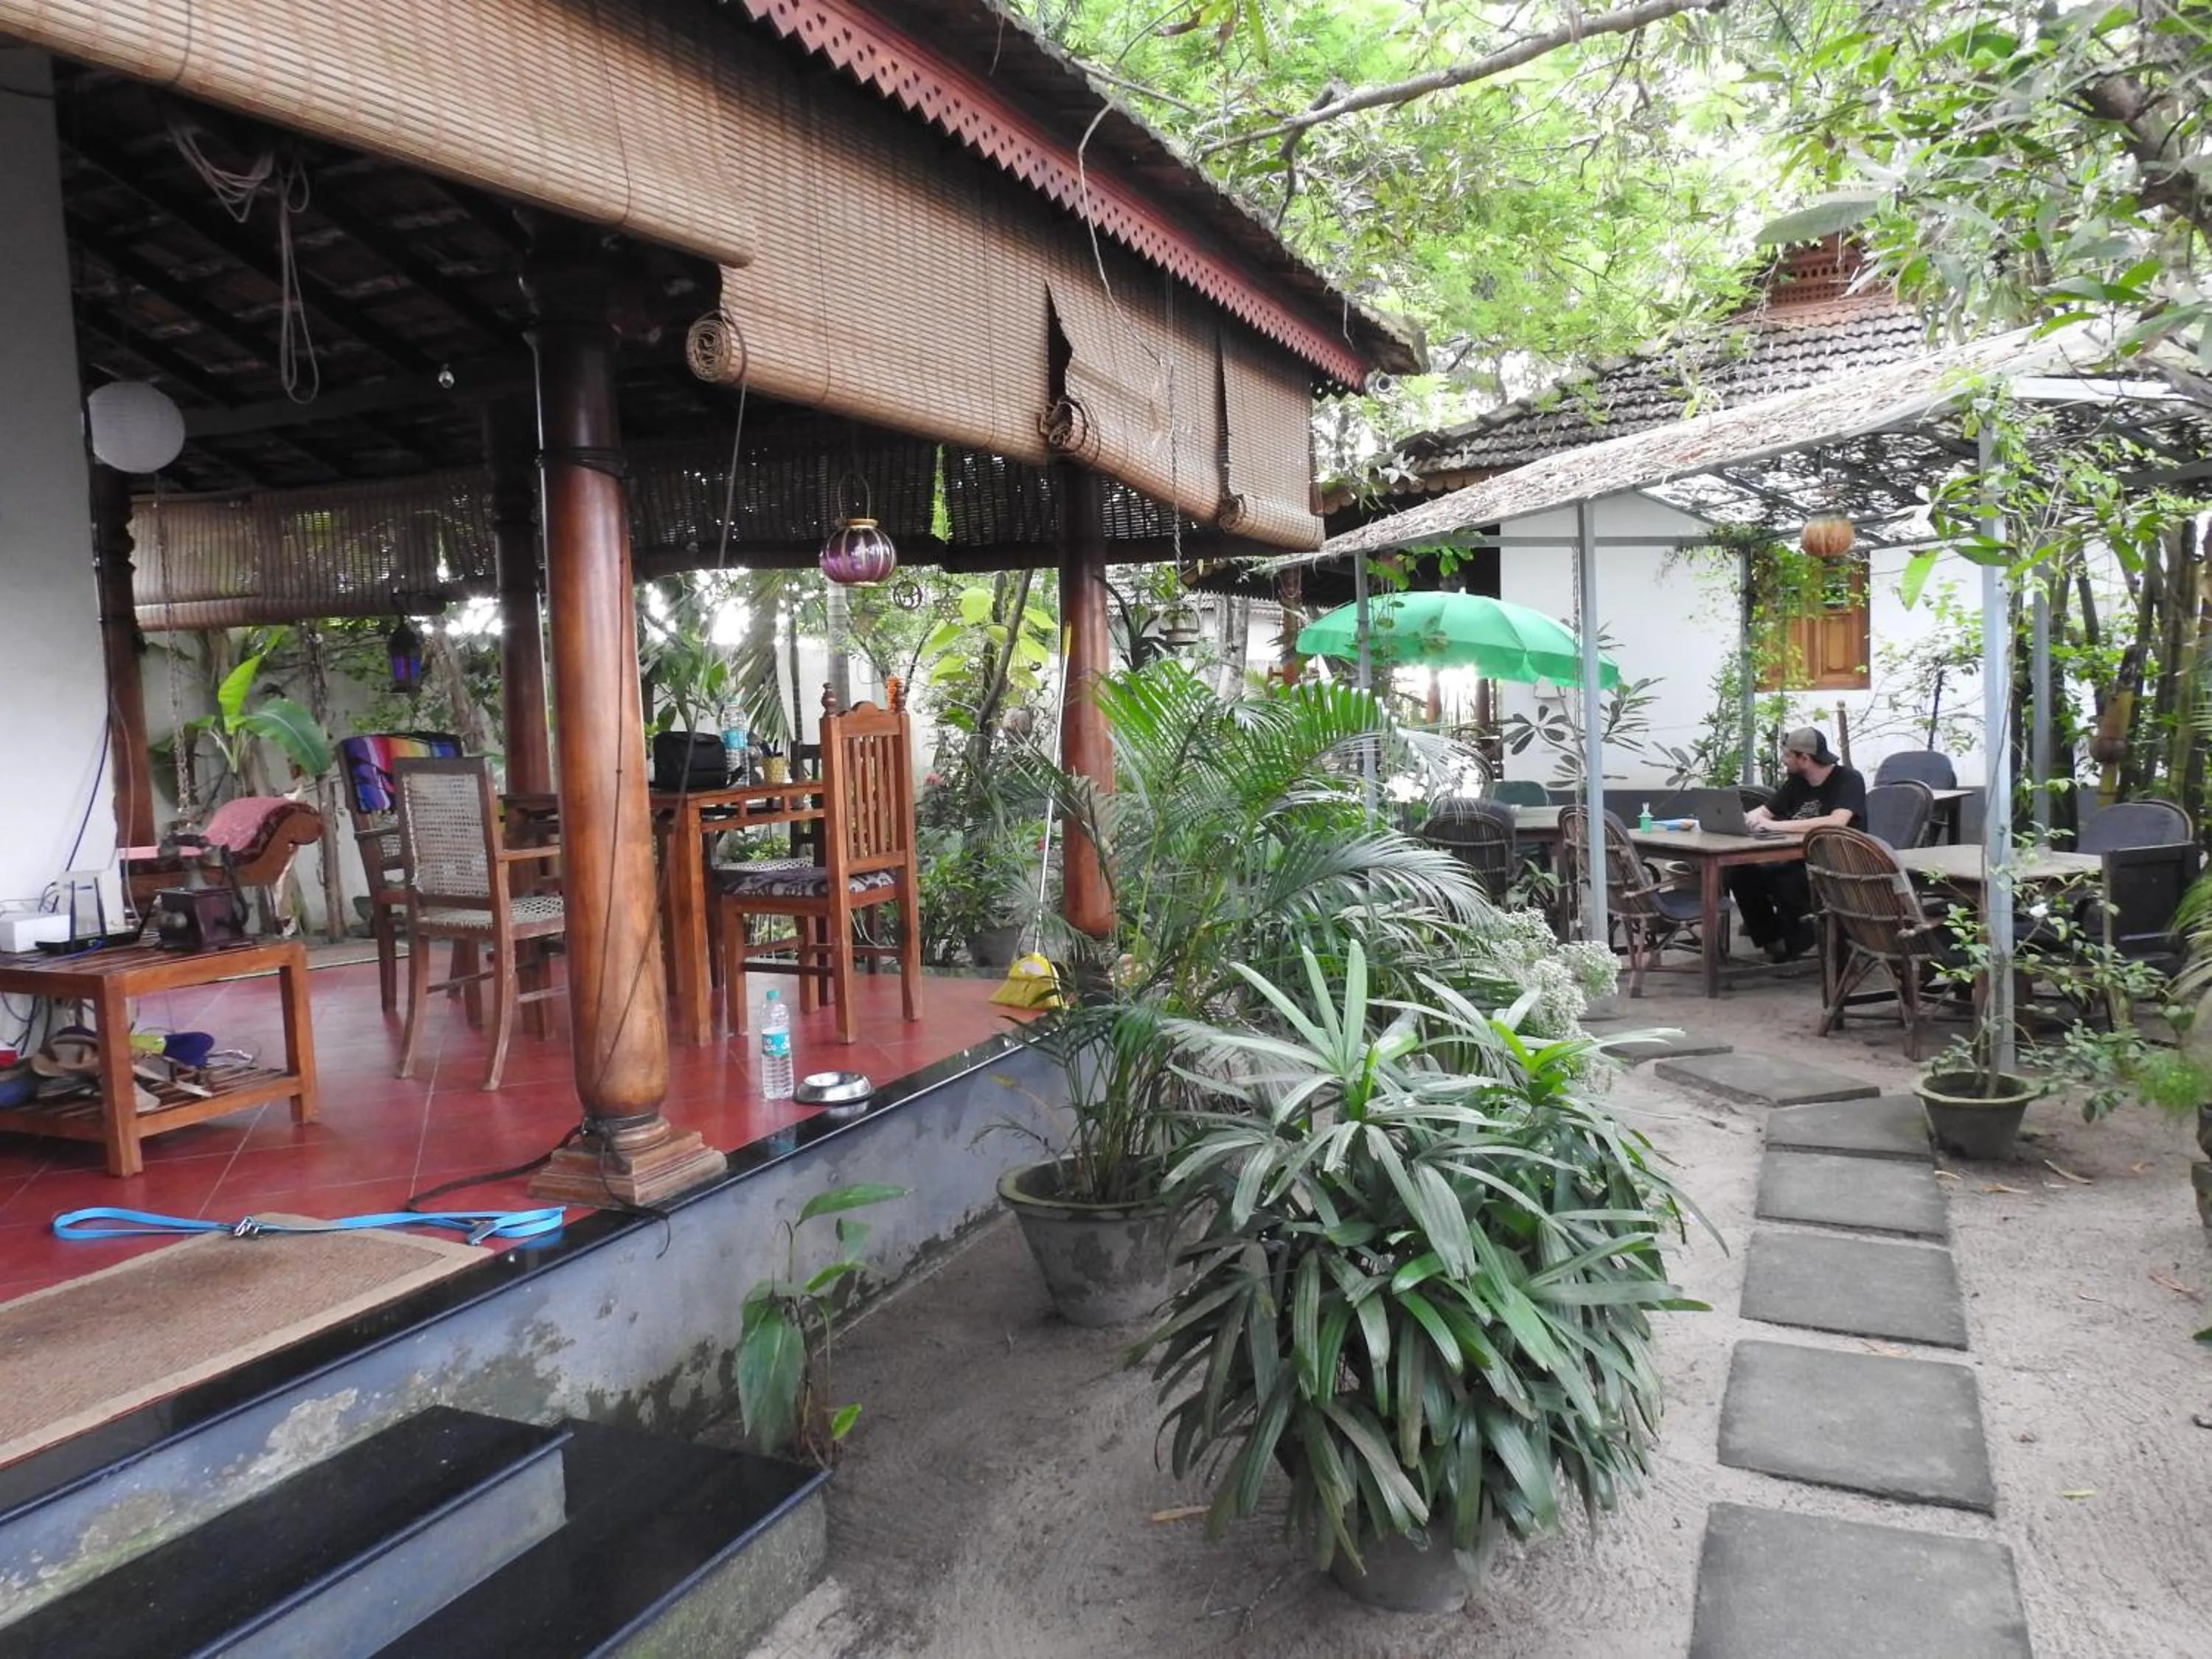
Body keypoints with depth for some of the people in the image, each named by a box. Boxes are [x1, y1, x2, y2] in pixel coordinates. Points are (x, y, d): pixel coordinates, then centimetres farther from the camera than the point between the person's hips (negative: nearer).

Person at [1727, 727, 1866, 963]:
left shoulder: (1848, 779, -13)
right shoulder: (1796, 781, 7)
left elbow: (1837, 822, -30)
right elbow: (1765, 812, 14)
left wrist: (1777, 826, -33)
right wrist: (1747, 818, -11)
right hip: (1801, 859, 7)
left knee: (1783, 880, -32)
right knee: (1742, 872, -15)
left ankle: (1797, 942, -7)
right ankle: (1772, 939, 2)